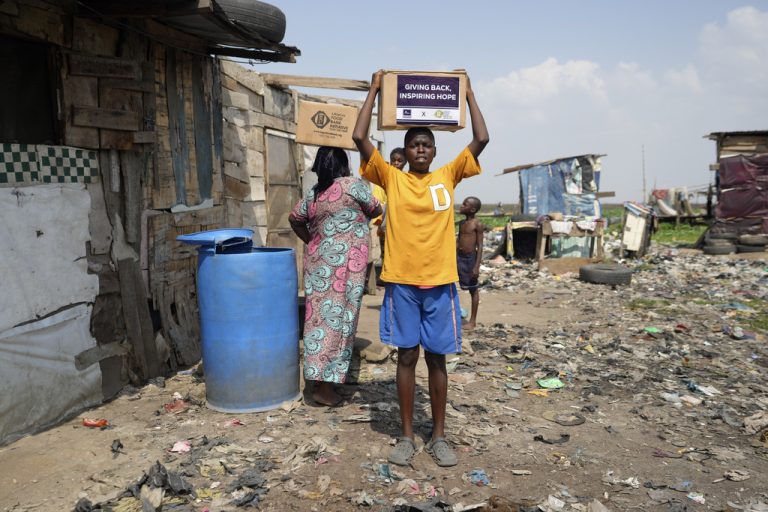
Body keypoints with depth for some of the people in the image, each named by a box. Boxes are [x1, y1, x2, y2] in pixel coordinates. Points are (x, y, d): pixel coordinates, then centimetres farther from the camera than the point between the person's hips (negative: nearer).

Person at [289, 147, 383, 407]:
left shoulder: (314, 192, 11)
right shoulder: (352, 184, -6)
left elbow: (295, 218, 21)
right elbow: (375, 210, 6)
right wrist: (360, 212, 25)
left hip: (318, 260, 7)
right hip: (344, 261, -6)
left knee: (320, 316, 11)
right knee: (337, 318, -3)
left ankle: (319, 378, 20)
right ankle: (324, 386, 0)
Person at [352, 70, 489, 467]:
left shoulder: (447, 177, 7)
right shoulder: (391, 179, 3)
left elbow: (481, 139, 1)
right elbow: (360, 138, -5)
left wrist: (468, 93, 5)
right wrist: (374, 91, 1)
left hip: (440, 282, 1)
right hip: (401, 282, -1)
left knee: (437, 358, 9)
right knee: (407, 357, 7)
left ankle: (438, 437, 21)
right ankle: (407, 436, 20)